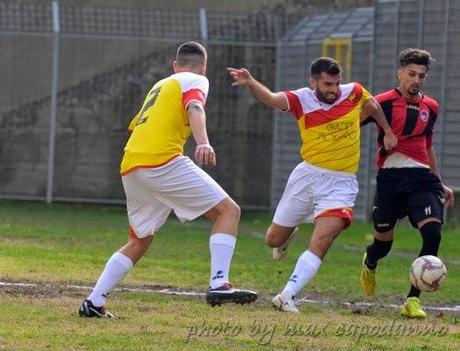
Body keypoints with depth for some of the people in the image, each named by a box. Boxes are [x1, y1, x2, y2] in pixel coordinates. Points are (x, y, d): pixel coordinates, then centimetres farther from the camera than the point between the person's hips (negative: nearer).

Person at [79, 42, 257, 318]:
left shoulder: (160, 86, 31)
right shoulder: (196, 81, 8)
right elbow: (194, 109, -13)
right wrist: (203, 142, -30)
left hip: (130, 167, 8)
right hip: (162, 160, -8)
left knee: (139, 241, 21)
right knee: (228, 210, -4)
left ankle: (94, 303, 14)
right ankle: (219, 283, -20)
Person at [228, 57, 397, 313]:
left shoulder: (353, 93, -1)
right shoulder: (302, 100, -8)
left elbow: (372, 105, 22)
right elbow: (271, 98, -27)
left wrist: (388, 132, 21)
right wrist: (250, 83, -45)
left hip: (341, 183, -1)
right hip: (308, 175, 1)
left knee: (320, 244, -20)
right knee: (274, 240, 12)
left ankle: (288, 296, -21)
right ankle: (289, 233, 49)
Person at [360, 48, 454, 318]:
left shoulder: (431, 107, 16)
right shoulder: (384, 102, -1)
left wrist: (440, 184, 30)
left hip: (422, 177, 3)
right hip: (391, 177, -3)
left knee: (433, 233, -19)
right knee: (384, 242, 7)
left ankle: (413, 301, -11)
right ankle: (369, 263, 48)